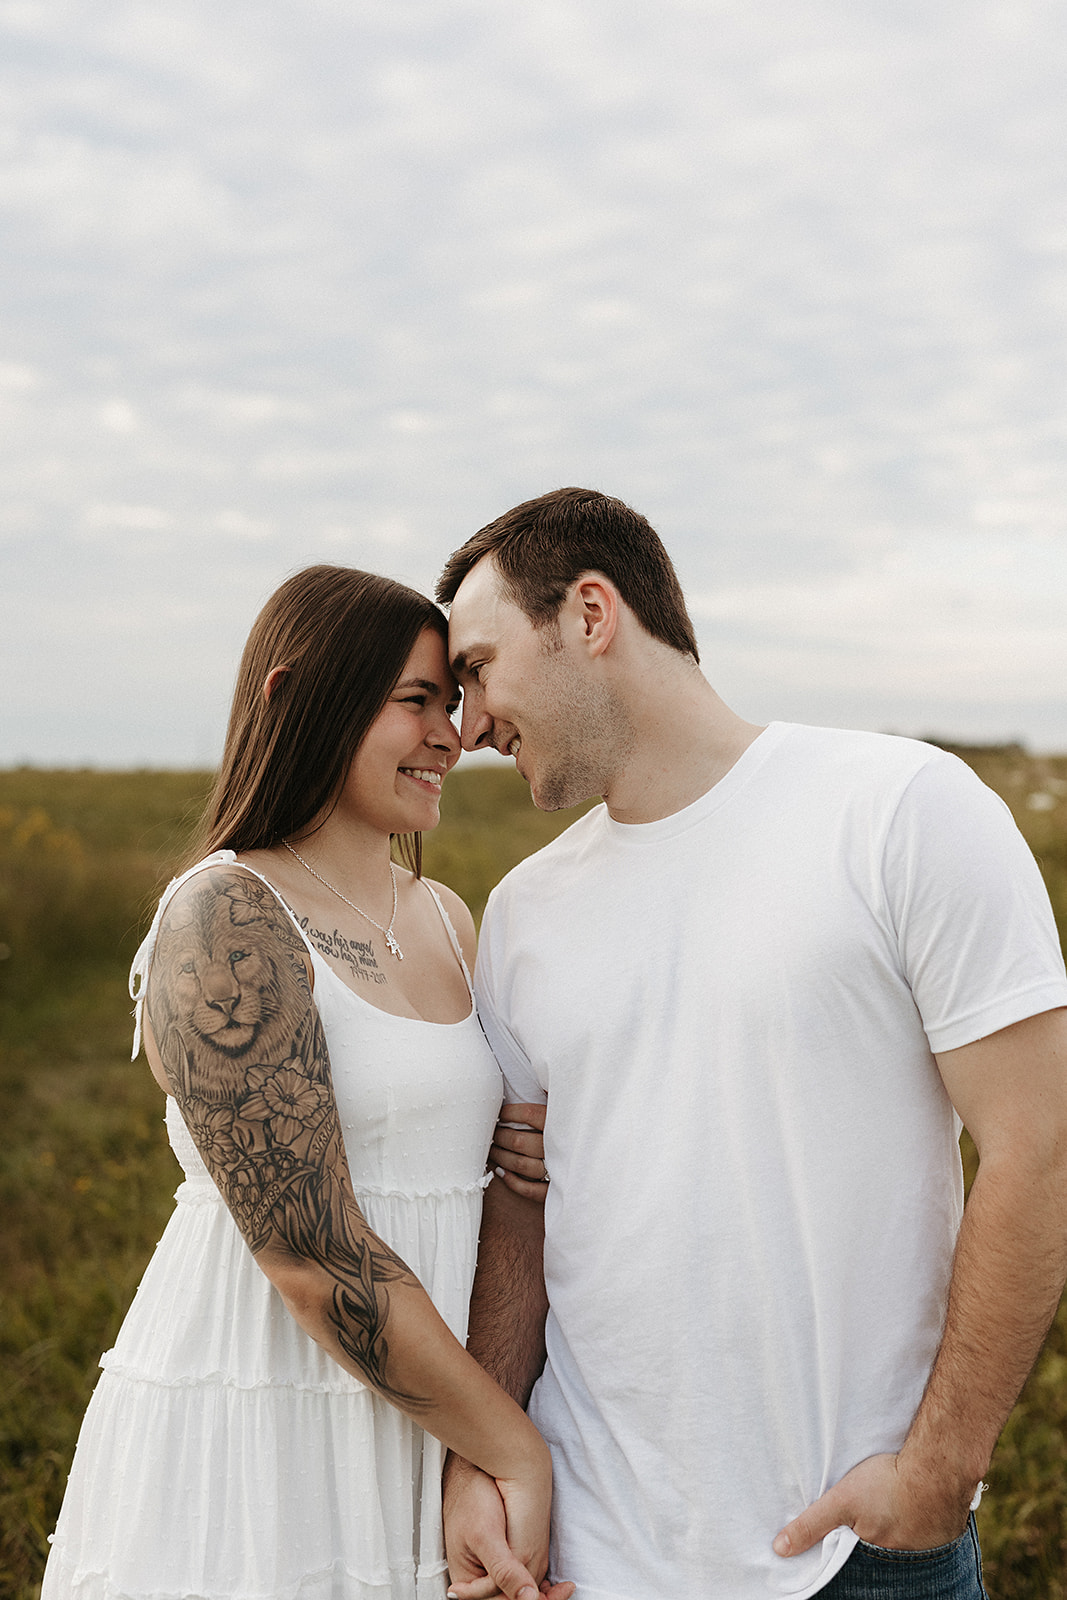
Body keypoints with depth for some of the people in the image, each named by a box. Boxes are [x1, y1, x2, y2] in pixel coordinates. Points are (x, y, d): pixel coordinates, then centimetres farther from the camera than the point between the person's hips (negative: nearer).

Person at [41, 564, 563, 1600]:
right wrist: (519, 1453, -13)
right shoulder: (224, 922, -16)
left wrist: (496, 1463, -3)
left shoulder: (446, 920, 8)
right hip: (256, 1428, -7)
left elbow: (498, 1180, 7)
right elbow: (312, 1254, -20)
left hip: (427, 1424, 7)